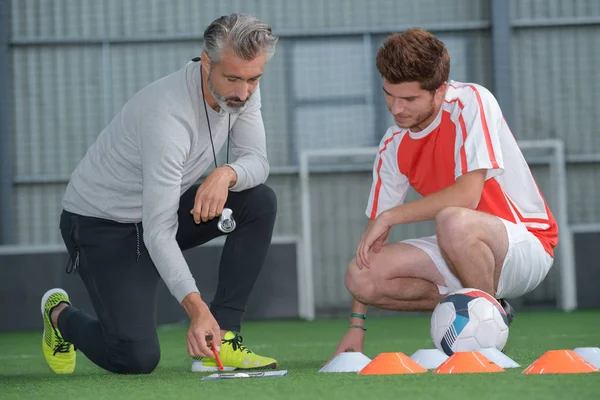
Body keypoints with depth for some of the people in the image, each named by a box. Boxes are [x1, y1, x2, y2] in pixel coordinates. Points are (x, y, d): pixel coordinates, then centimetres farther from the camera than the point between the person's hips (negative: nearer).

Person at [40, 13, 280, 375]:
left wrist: (227, 174, -32)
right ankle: (61, 315, 16)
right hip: (102, 223, -8)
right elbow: (158, 232, -36)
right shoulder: (168, 117, -35)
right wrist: (196, 307, -46)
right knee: (137, 358, -18)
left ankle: (222, 338, -9)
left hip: (167, 203, 8)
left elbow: (257, 161, -6)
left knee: (261, 202, -15)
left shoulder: (241, 89, -12)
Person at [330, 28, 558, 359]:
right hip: (465, 248, 6)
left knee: (452, 221, -38)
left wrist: (390, 216, -18)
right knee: (359, 276, -13)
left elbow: (467, 195, -28)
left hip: (526, 246, -6)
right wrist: (356, 325, 0)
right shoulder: (393, 146, 2)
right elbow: (375, 225, 5)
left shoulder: (471, 102, -17)